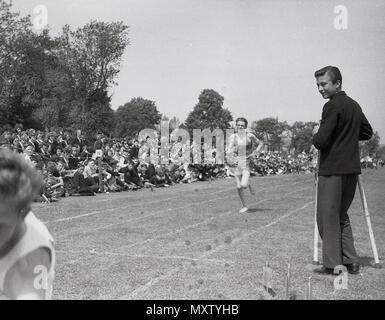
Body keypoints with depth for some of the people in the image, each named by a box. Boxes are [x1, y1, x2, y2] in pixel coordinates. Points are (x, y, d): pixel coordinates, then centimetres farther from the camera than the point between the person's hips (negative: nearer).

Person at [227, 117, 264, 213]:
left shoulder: (249, 136, -4)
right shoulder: (233, 137, 2)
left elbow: (260, 144, 8)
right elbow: (229, 151, -1)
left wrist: (255, 153, -4)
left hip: (246, 163, -3)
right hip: (237, 162, 3)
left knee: (243, 185, -19)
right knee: (239, 187, 4)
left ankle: (248, 185, 19)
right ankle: (244, 206, 21)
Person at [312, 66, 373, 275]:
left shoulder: (333, 106, -13)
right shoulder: (354, 105, 13)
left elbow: (320, 142, -18)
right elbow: (367, 133, 24)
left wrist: (316, 134, 2)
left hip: (332, 170, -8)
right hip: (352, 169, 8)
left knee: (328, 218, 1)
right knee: (341, 216, 17)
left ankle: (332, 264, 4)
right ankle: (350, 262, 17)